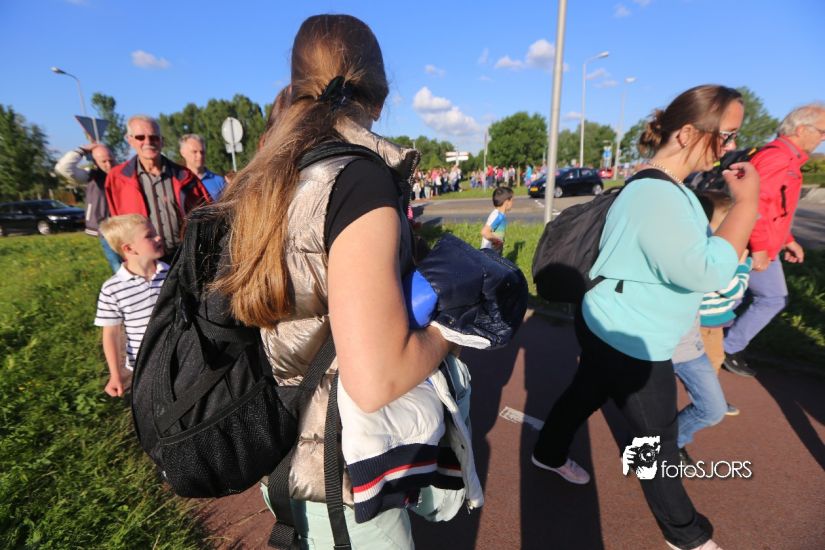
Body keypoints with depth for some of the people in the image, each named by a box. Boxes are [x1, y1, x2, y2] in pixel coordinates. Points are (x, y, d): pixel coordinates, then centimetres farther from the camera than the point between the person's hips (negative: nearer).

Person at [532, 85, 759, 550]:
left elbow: (693, 253, 21)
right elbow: (706, 272, -31)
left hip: (615, 333, 10)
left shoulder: (669, 189, 8)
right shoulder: (655, 196, -27)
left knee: (584, 394, 26)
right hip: (629, 342, -9)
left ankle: (549, 455, 50)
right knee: (659, 439, 12)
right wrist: (747, 204, -24)